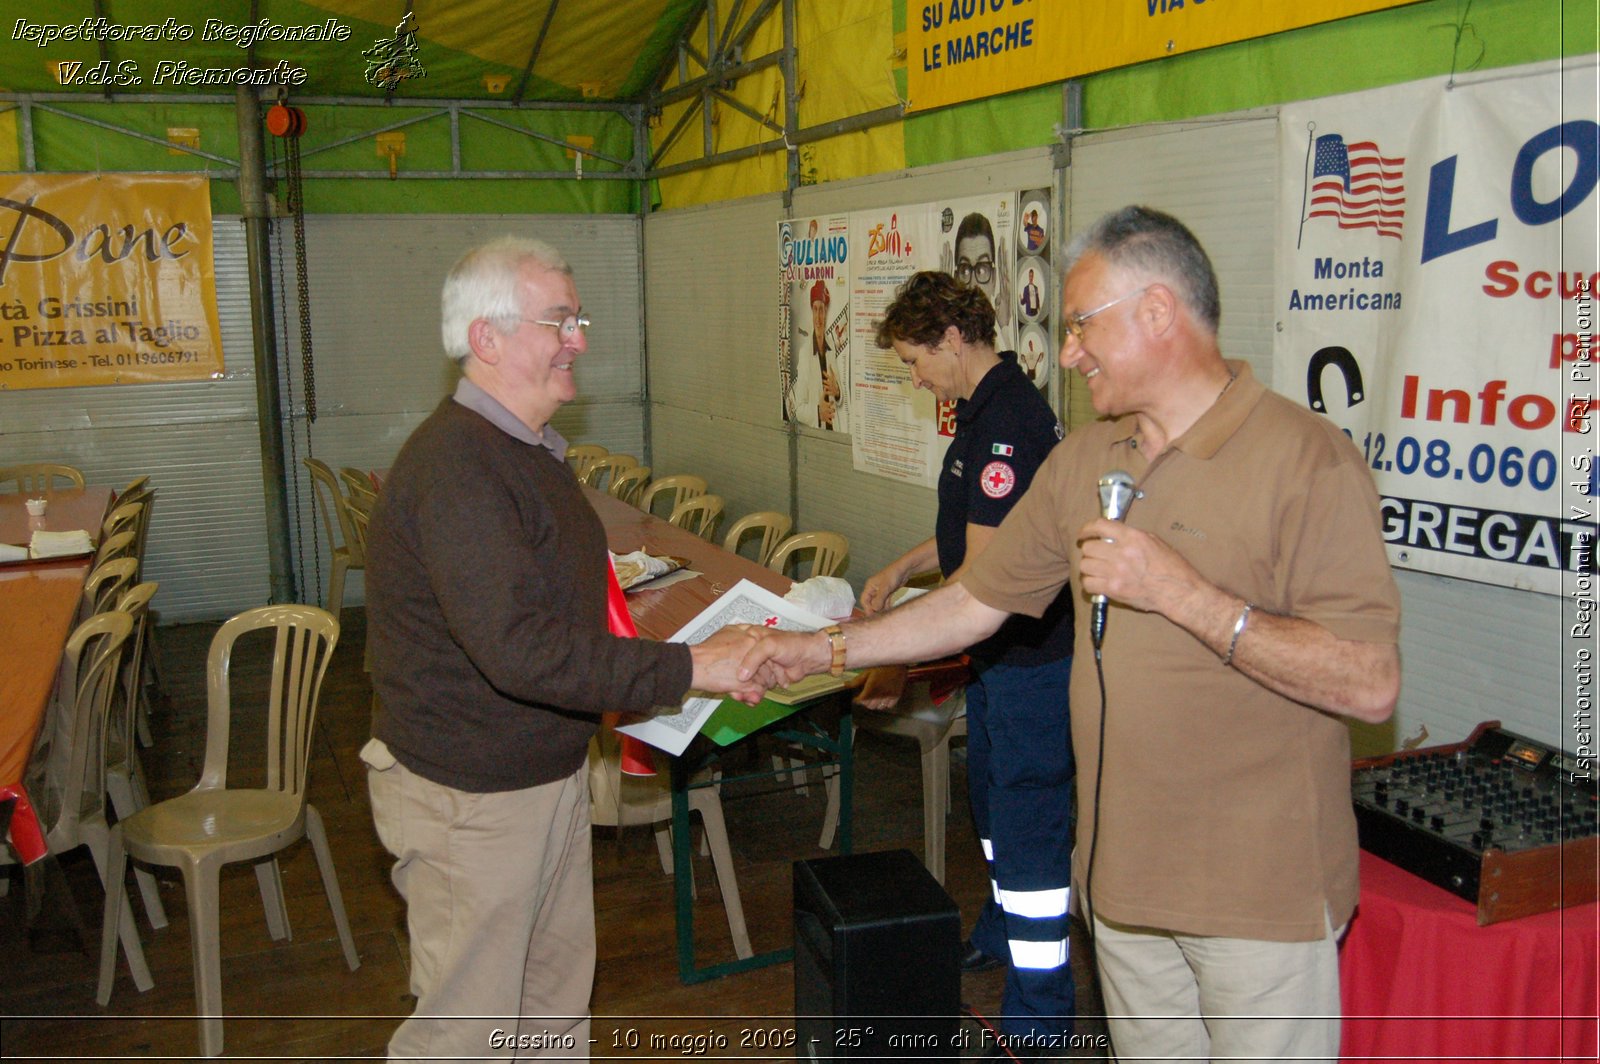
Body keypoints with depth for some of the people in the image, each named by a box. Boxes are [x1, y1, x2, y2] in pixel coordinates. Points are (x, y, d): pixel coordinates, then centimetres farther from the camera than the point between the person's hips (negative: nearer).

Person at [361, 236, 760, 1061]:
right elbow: (519, 649, -34)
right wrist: (686, 669, -32)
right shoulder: (454, 466, -26)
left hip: (550, 773, 10)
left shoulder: (527, 450, 10)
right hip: (471, 797, -9)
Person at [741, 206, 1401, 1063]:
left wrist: (1182, 593, -25)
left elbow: (1371, 684, -22)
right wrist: (827, 650, 10)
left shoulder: (1307, 459, -15)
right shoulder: (1082, 460, 7)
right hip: (1124, 870, 6)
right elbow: (975, 603, 13)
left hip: (1261, 891, -6)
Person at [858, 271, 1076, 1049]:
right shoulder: (986, 409, 9)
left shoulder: (1008, 421, -24)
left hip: (1031, 657, -11)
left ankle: (1038, 1014, 10)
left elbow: (981, 575, -26)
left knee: (1028, 823, -2)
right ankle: (1001, 935, 44)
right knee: (992, 801, 24)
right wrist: (901, 569, 12)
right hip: (999, 651, 11)